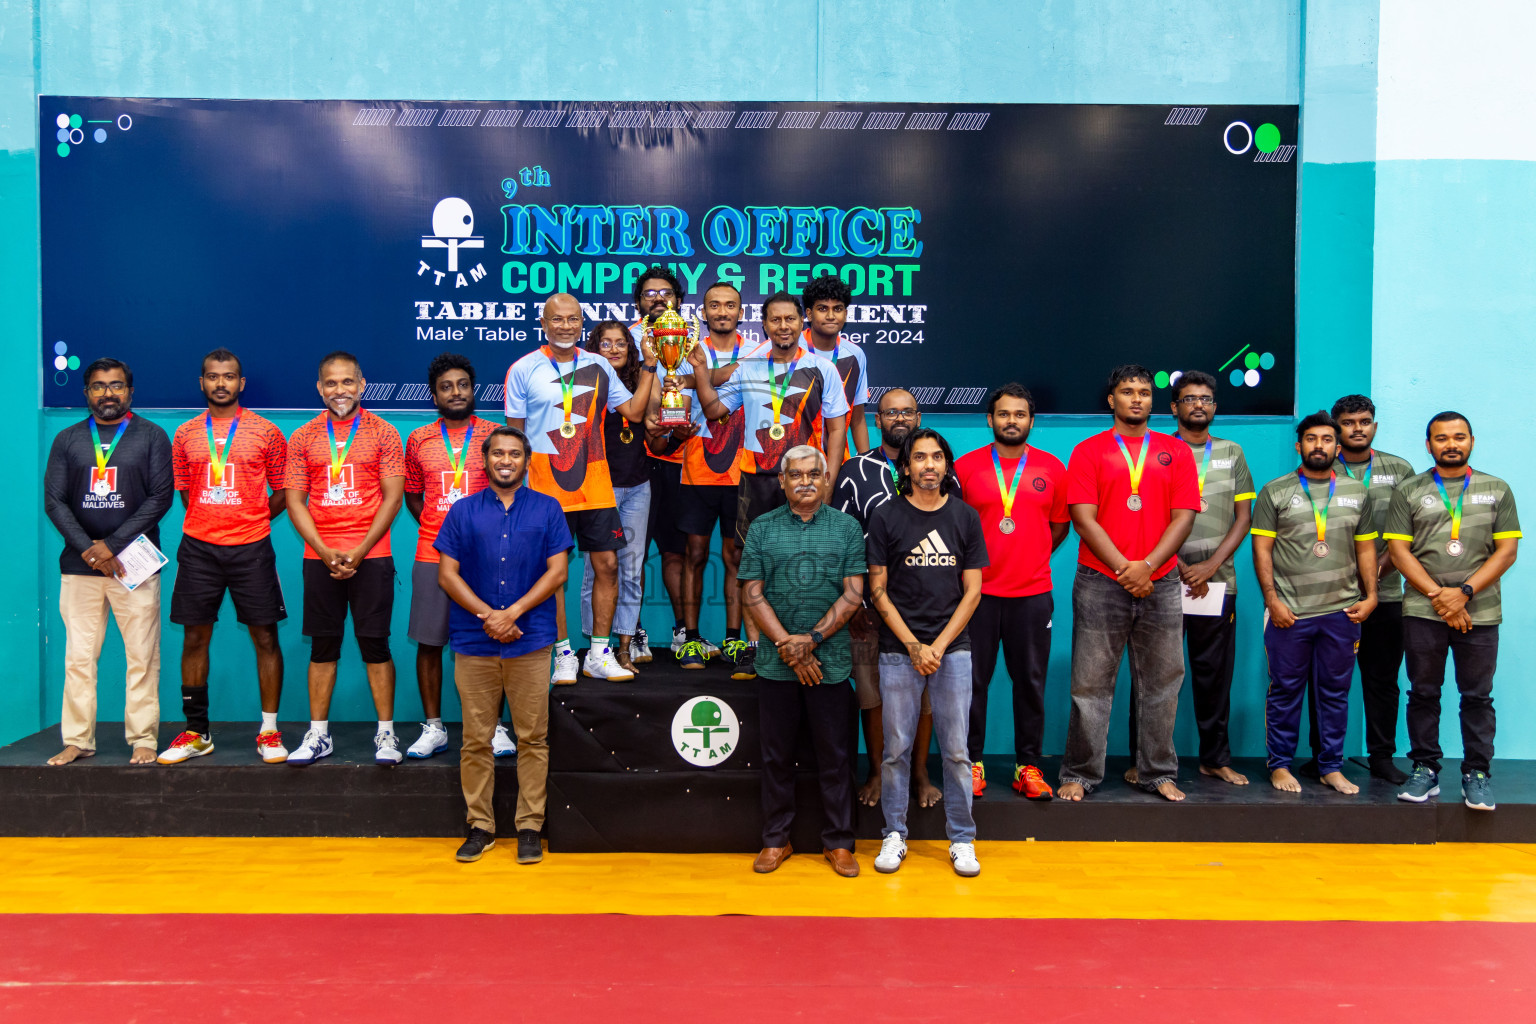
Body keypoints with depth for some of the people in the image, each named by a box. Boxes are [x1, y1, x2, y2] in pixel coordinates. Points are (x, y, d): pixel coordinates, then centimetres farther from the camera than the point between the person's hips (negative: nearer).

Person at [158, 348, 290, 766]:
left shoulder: (266, 432, 3)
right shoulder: (185, 434, 10)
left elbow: (283, 493, 8)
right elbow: (185, 492, 17)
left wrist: (249, 522, 5)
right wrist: (210, 523, 9)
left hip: (251, 548, -2)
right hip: (198, 548, 2)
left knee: (265, 637, -1)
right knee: (195, 637, 5)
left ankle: (269, 731, 8)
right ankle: (196, 732, 15)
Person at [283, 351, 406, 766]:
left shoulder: (383, 434, 3)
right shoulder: (303, 438, 9)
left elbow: (393, 497, -2)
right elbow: (294, 501, 5)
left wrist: (359, 551, -10)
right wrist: (325, 551, -8)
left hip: (371, 556, -2)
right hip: (319, 557, 2)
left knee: (375, 643, -1)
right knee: (323, 645, 6)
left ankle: (386, 733, 7)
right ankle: (318, 734, 15)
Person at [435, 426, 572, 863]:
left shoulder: (547, 509, 8)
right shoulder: (463, 511, 10)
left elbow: (557, 571, 1)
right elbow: (447, 573, 4)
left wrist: (512, 613, -9)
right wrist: (488, 616, -8)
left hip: (530, 641, -1)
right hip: (473, 642, 1)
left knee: (533, 737, 1)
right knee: (476, 740, 4)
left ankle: (529, 826, 10)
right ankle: (480, 824, 15)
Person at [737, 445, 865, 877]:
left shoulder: (847, 527, 4)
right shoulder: (762, 528, 5)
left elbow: (853, 593, -2)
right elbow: (752, 593, 0)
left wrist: (811, 639, -12)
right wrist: (788, 646, -9)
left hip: (831, 661, 0)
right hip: (776, 663, 1)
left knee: (835, 756, 5)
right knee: (776, 755, 8)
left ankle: (838, 842, 17)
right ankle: (776, 840, 21)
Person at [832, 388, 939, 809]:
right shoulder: (856, 471, 4)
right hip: (871, 604, -1)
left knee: (925, 688, 4)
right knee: (872, 689, 3)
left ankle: (920, 772, 18)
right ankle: (877, 772, 18)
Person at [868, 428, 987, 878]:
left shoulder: (965, 516, 6)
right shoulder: (886, 516, 2)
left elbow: (972, 590, 5)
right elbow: (878, 589, 1)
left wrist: (939, 645, -5)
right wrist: (913, 645, -7)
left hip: (952, 647, 1)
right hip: (898, 650, -1)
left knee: (955, 749, 4)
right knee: (896, 748, 4)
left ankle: (962, 839, 16)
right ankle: (894, 834, 18)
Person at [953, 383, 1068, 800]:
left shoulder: (1052, 468, 8)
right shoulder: (965, 466, 3)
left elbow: (1059, 526, 16)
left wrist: (1030, 559, 10)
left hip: (1033, 594, 1)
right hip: (978, 591, -1)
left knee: (1030, 680, 5)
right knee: (973, 679, 3)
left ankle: (1028, 766, 14)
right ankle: (972, 763, 14)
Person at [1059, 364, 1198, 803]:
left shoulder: (1176, 452, 10)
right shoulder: (1088, 451, 4)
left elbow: (1184, 516, 2)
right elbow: (1084, 519, -5)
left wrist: (1147, 566, -12)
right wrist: (1124, 569, -13)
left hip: (1160, 585, 2)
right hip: (1100, 583, -2)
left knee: (1161, 683, 7)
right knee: (1091, 684, 1)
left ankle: (1159, 773, 19)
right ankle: (1079, 774, 10)